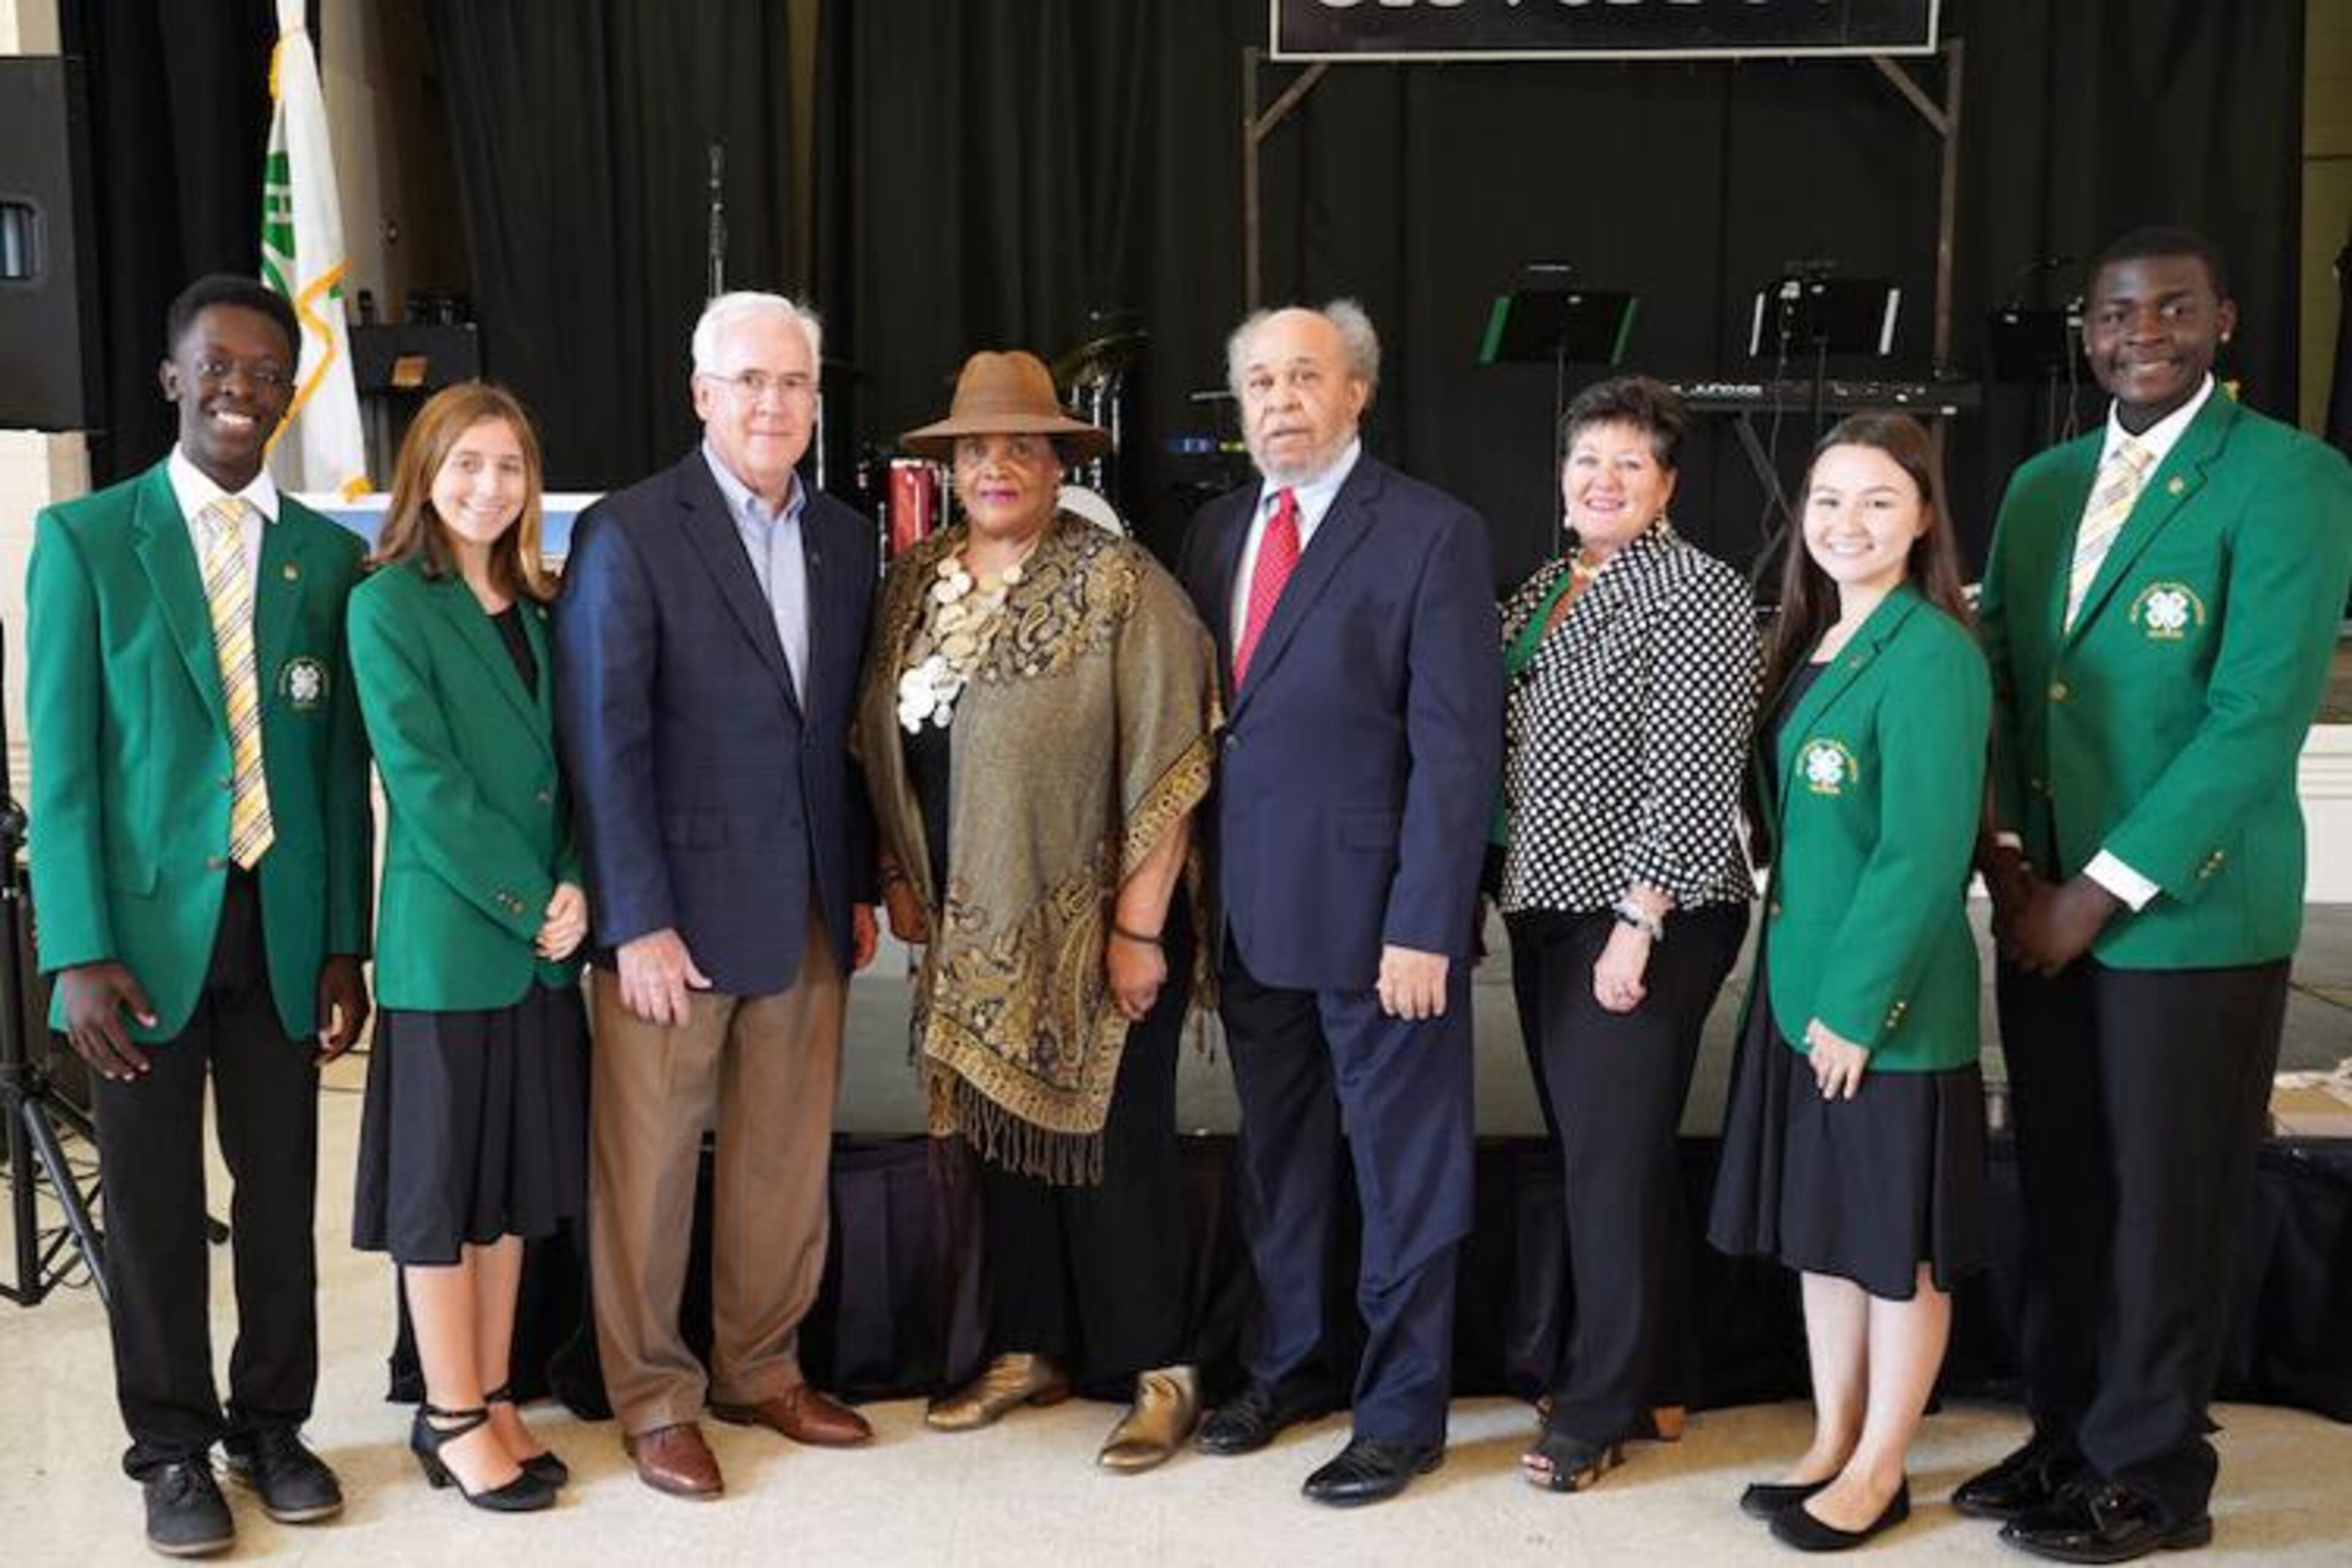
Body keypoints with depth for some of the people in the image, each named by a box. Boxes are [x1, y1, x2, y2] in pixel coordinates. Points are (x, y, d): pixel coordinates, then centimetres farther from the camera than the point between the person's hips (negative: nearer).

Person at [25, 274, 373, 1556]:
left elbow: (341, 766, 8)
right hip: (142, 924, -2)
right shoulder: (84, 538, -1)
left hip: (282, 925, 2)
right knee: (152, 1205, 8)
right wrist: (78, 952, -10)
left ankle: (271, 1423, 27)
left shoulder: (327, 555, 6)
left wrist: (345, 944, 4)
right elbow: (61, 761, -4)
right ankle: (172, 1449, 23)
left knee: (280, 1192, 10)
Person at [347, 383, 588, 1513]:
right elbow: (425, 782, -14)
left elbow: (571, 765, 9)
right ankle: (450, 1418, 15)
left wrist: (575, 892, -6)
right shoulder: (387, 606, -8)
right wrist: (529, 905, -14)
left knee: (514, 1175, 13)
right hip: (448, 937, -6)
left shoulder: (538, 603, 11)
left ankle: (491, 1396, 24)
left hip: (547, 937, 6)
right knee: (441, 1181, 4)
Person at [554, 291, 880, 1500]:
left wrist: (860, 888, 11)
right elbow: (603, 742, -11)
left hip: (807, 912, 5)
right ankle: (654, 1399, 19)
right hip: (676, 910, -5)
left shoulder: (844, 539, 10)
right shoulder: (628, 535, -8)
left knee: (786, 1161, 12)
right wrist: (638, 922, -14)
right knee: (650, 1163, 5)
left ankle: (761, 1371, 27)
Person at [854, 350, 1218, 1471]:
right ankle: (1031, 1350, 30)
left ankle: (1159, 1373, 18)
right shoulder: (914, 581, 7)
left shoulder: (1117, 583, -11)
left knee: (1111, 1141, 3)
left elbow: (1166, 764, -14)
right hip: (972, 927, 6)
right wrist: (898, 875, 11)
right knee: (1002, 1132, 14)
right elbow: (883, 744, 17)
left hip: (1091, 925, -6)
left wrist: (1138, 927, -16)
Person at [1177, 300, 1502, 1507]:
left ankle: (1400, 1410, 21)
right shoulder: (1215, 532, 10)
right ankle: (1288, 1365, 34)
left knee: (1403, 1175, 7)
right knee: (1276, 1159, 18)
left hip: (1377, 918, -6)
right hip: (1248, 912, 6)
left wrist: (1422, 927, -17)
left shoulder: (1432, 535, -9)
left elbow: (1456, 750, -12)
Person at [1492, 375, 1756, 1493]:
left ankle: (1600, 1409, 10)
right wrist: (1504, 892, 14)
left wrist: (1637, 924, -20)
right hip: (1547, 913, 8)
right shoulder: (1540, 593, 14)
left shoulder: (1695, 593, -10)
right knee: (1591, 1158, 13)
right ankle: (1651, 1388, 26)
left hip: (1641, 927, -8)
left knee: (1616, 1165, -2)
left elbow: (1694, 777, -16)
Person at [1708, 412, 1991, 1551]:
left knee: (1898, 1242, 7)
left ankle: (1879, 1472, 21)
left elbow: (1924, 852, -20)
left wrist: (1857, 1004, -18)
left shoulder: (1931, 654, -16)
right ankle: (1831, 1444, 30)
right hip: (1801, 983, 8)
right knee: (1819, 1227, 16)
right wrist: (1800, 981, 9)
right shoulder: (1812, 645, 9)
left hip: (1889, 1000, -8)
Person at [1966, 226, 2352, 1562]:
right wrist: (2007, 857, -2)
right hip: (2045, 910, 6)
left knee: (2166, 1209, 4)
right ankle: (2068, 1437, 28)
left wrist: (2100, 892, -16)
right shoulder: (2041, 486, 11)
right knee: (2062, 1196, 13)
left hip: (2191, 919, -6)